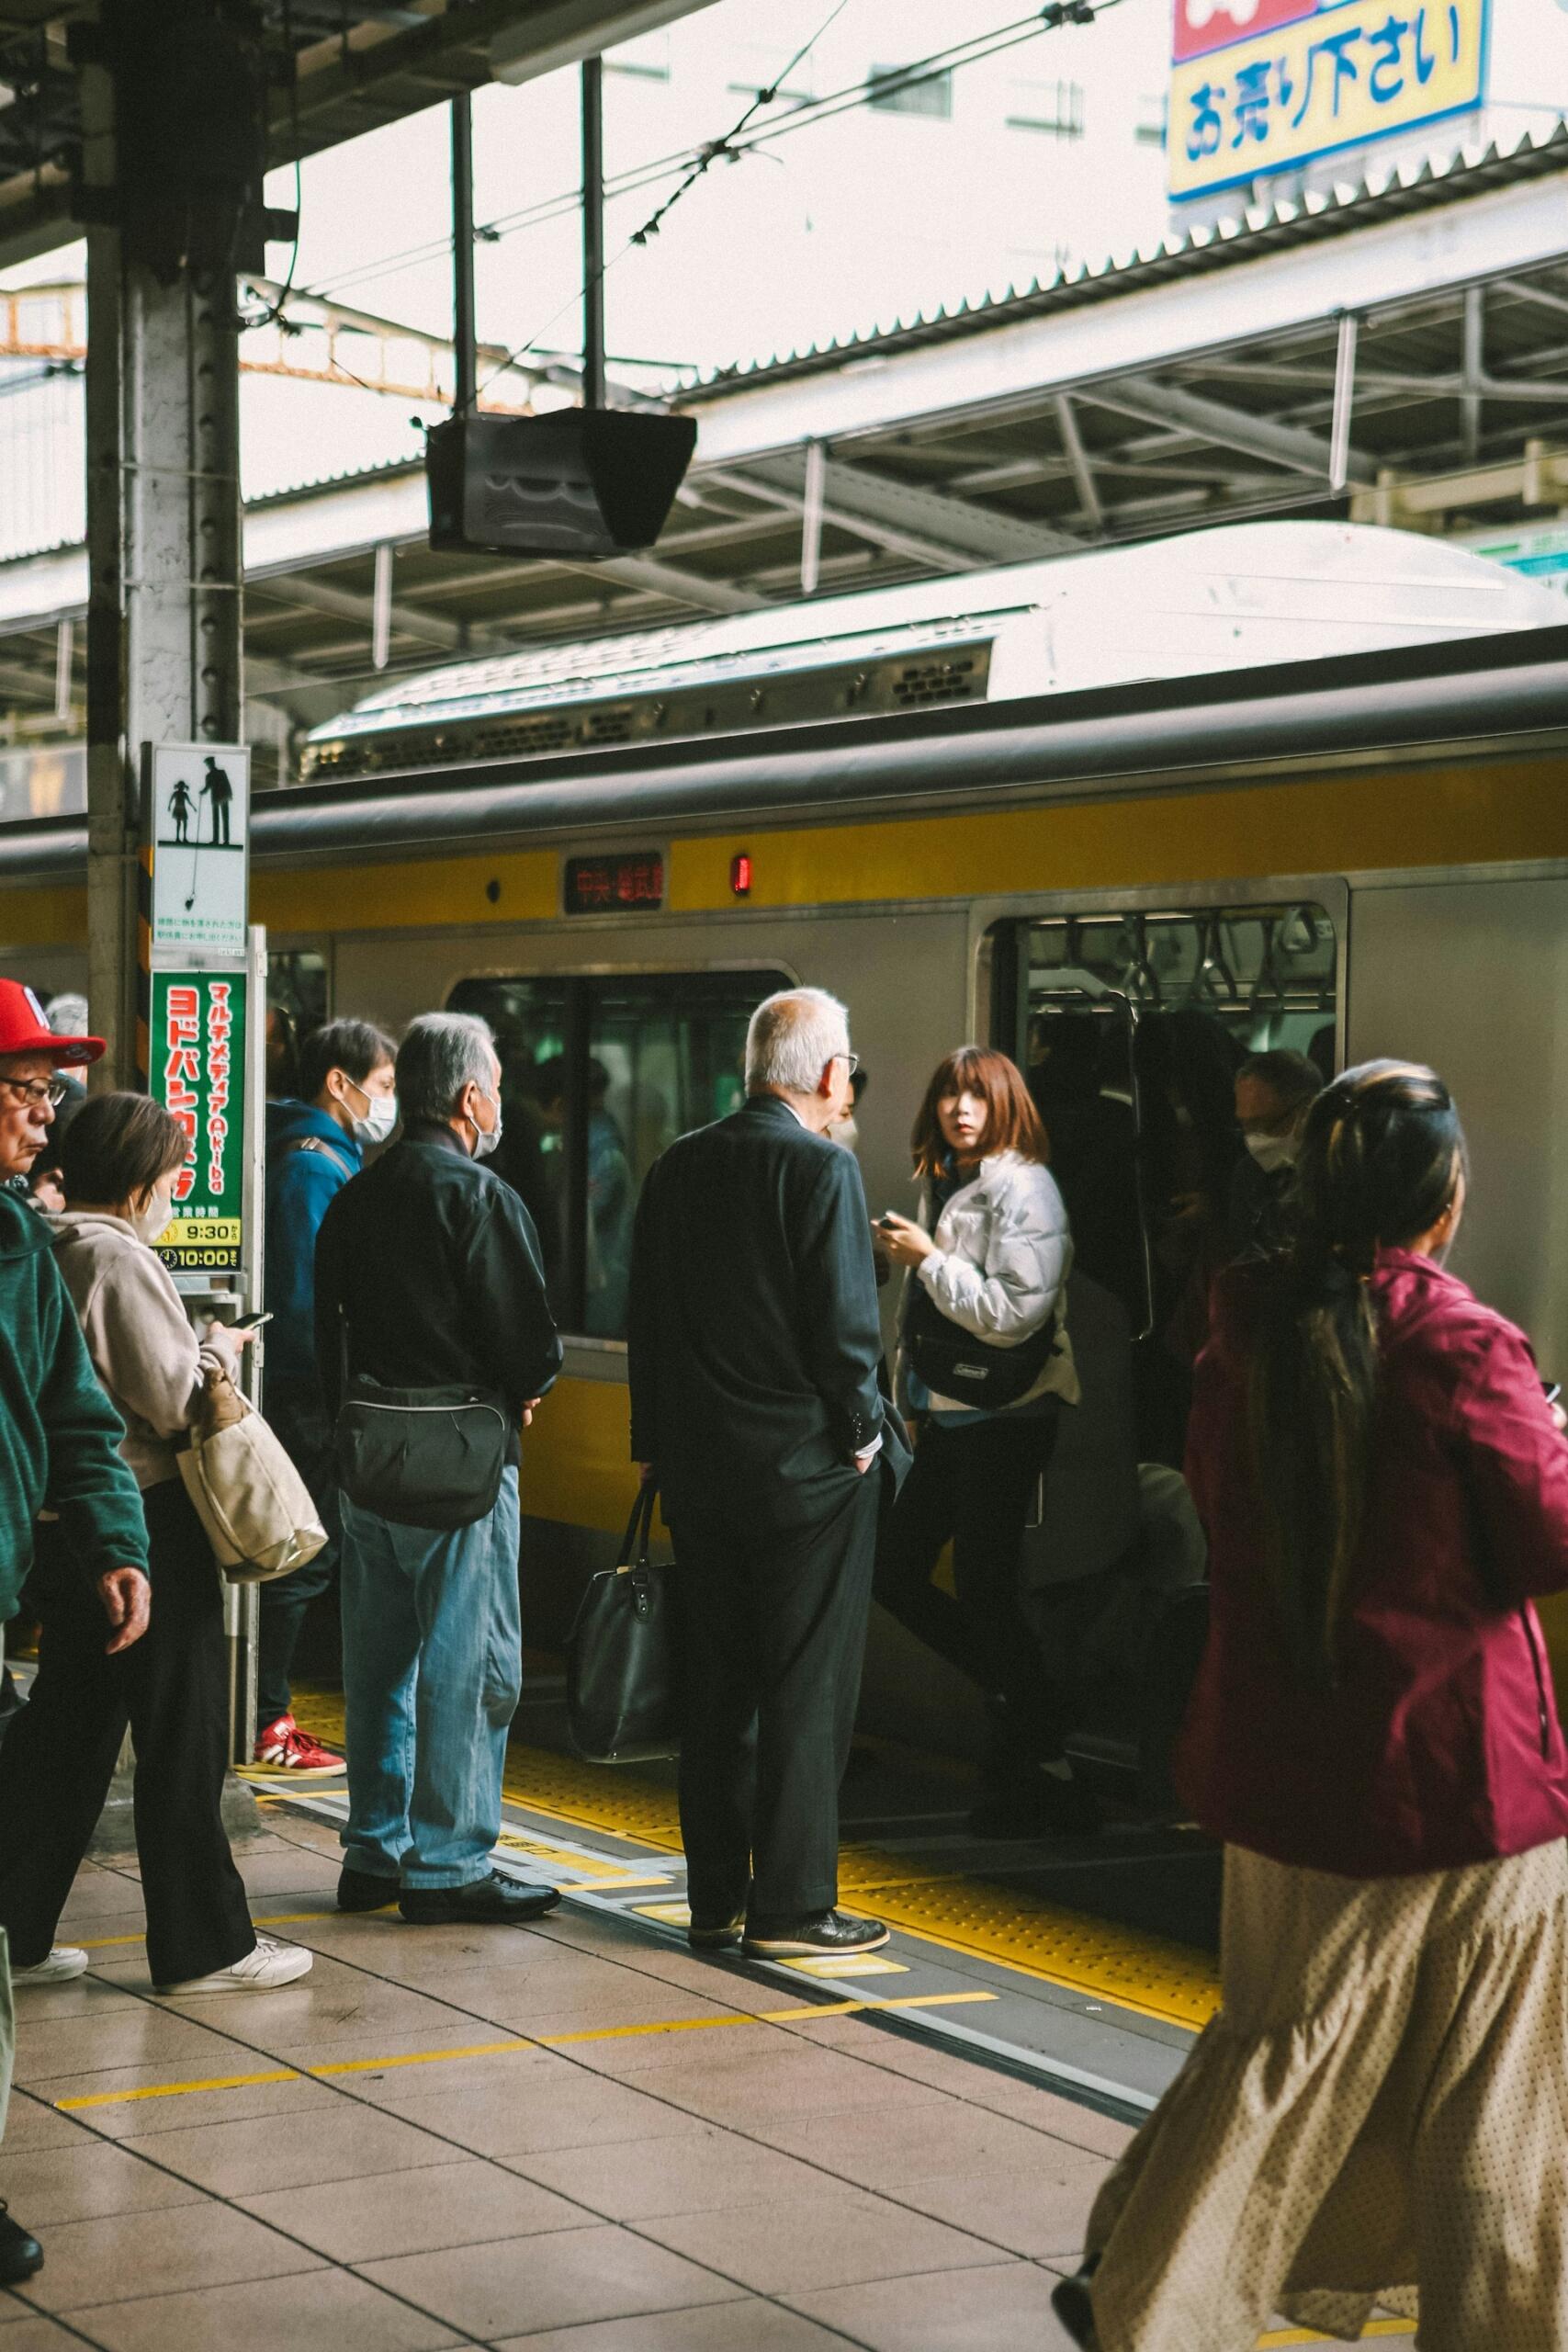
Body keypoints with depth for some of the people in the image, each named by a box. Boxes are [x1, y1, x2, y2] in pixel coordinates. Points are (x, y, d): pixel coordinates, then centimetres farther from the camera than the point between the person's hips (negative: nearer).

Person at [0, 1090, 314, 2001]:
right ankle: (203, 1943, 5)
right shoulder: (121, 1259, -16)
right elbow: (177, 1403, -17)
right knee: (184, 1732, -1)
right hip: (148, 1521, -9)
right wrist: (220, 1348, 0)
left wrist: (193, 1348, 15)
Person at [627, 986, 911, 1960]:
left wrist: (659, 1441, 15)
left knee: (718, 1679, 13)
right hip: (807, 1463, -6)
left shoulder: (678, 1167, 6)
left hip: (701, 1465, 6)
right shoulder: (822, 1168, -14)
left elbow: (648, 1318, 10)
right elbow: (846, 1322, -17)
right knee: (809, 1687, 1)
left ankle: (717, 1895, 18)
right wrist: (863, 1432, -3)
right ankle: (793, 1903, 3)